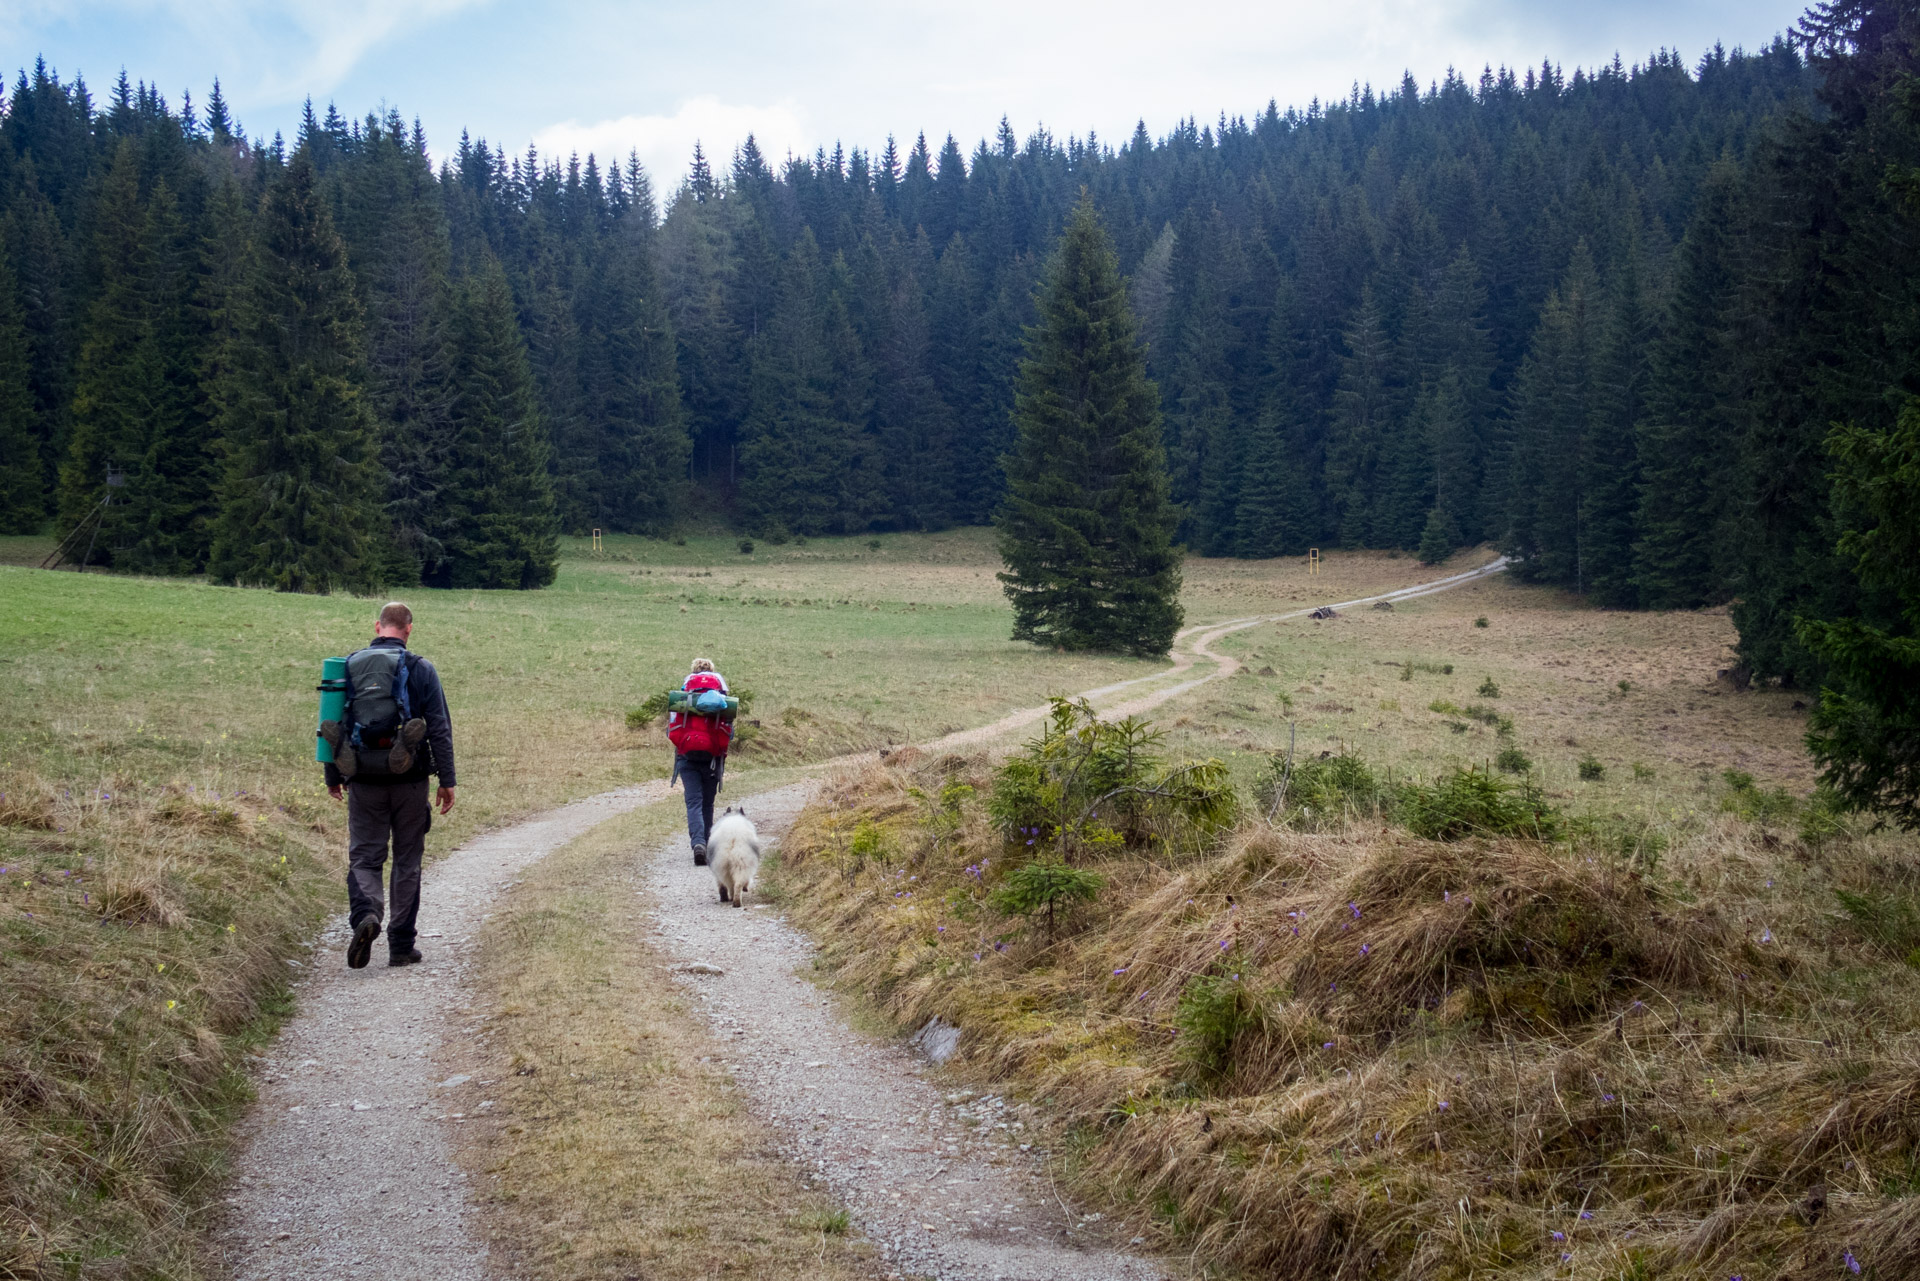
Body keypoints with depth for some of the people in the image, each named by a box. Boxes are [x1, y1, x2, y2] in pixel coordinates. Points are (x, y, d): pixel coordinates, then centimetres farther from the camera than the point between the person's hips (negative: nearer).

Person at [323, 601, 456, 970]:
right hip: (409, 782, -1)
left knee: (363, 856, 7)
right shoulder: (420, 670, -5)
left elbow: (332, 725, 8)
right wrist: (447, 780, -1)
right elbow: (440, 729, -7)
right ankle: (400, 946, 13)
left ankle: (365, 913, -23)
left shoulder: (349, 666, 3)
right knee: (407, 862, 10)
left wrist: (333, 776, 18)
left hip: (364, 782, 1)